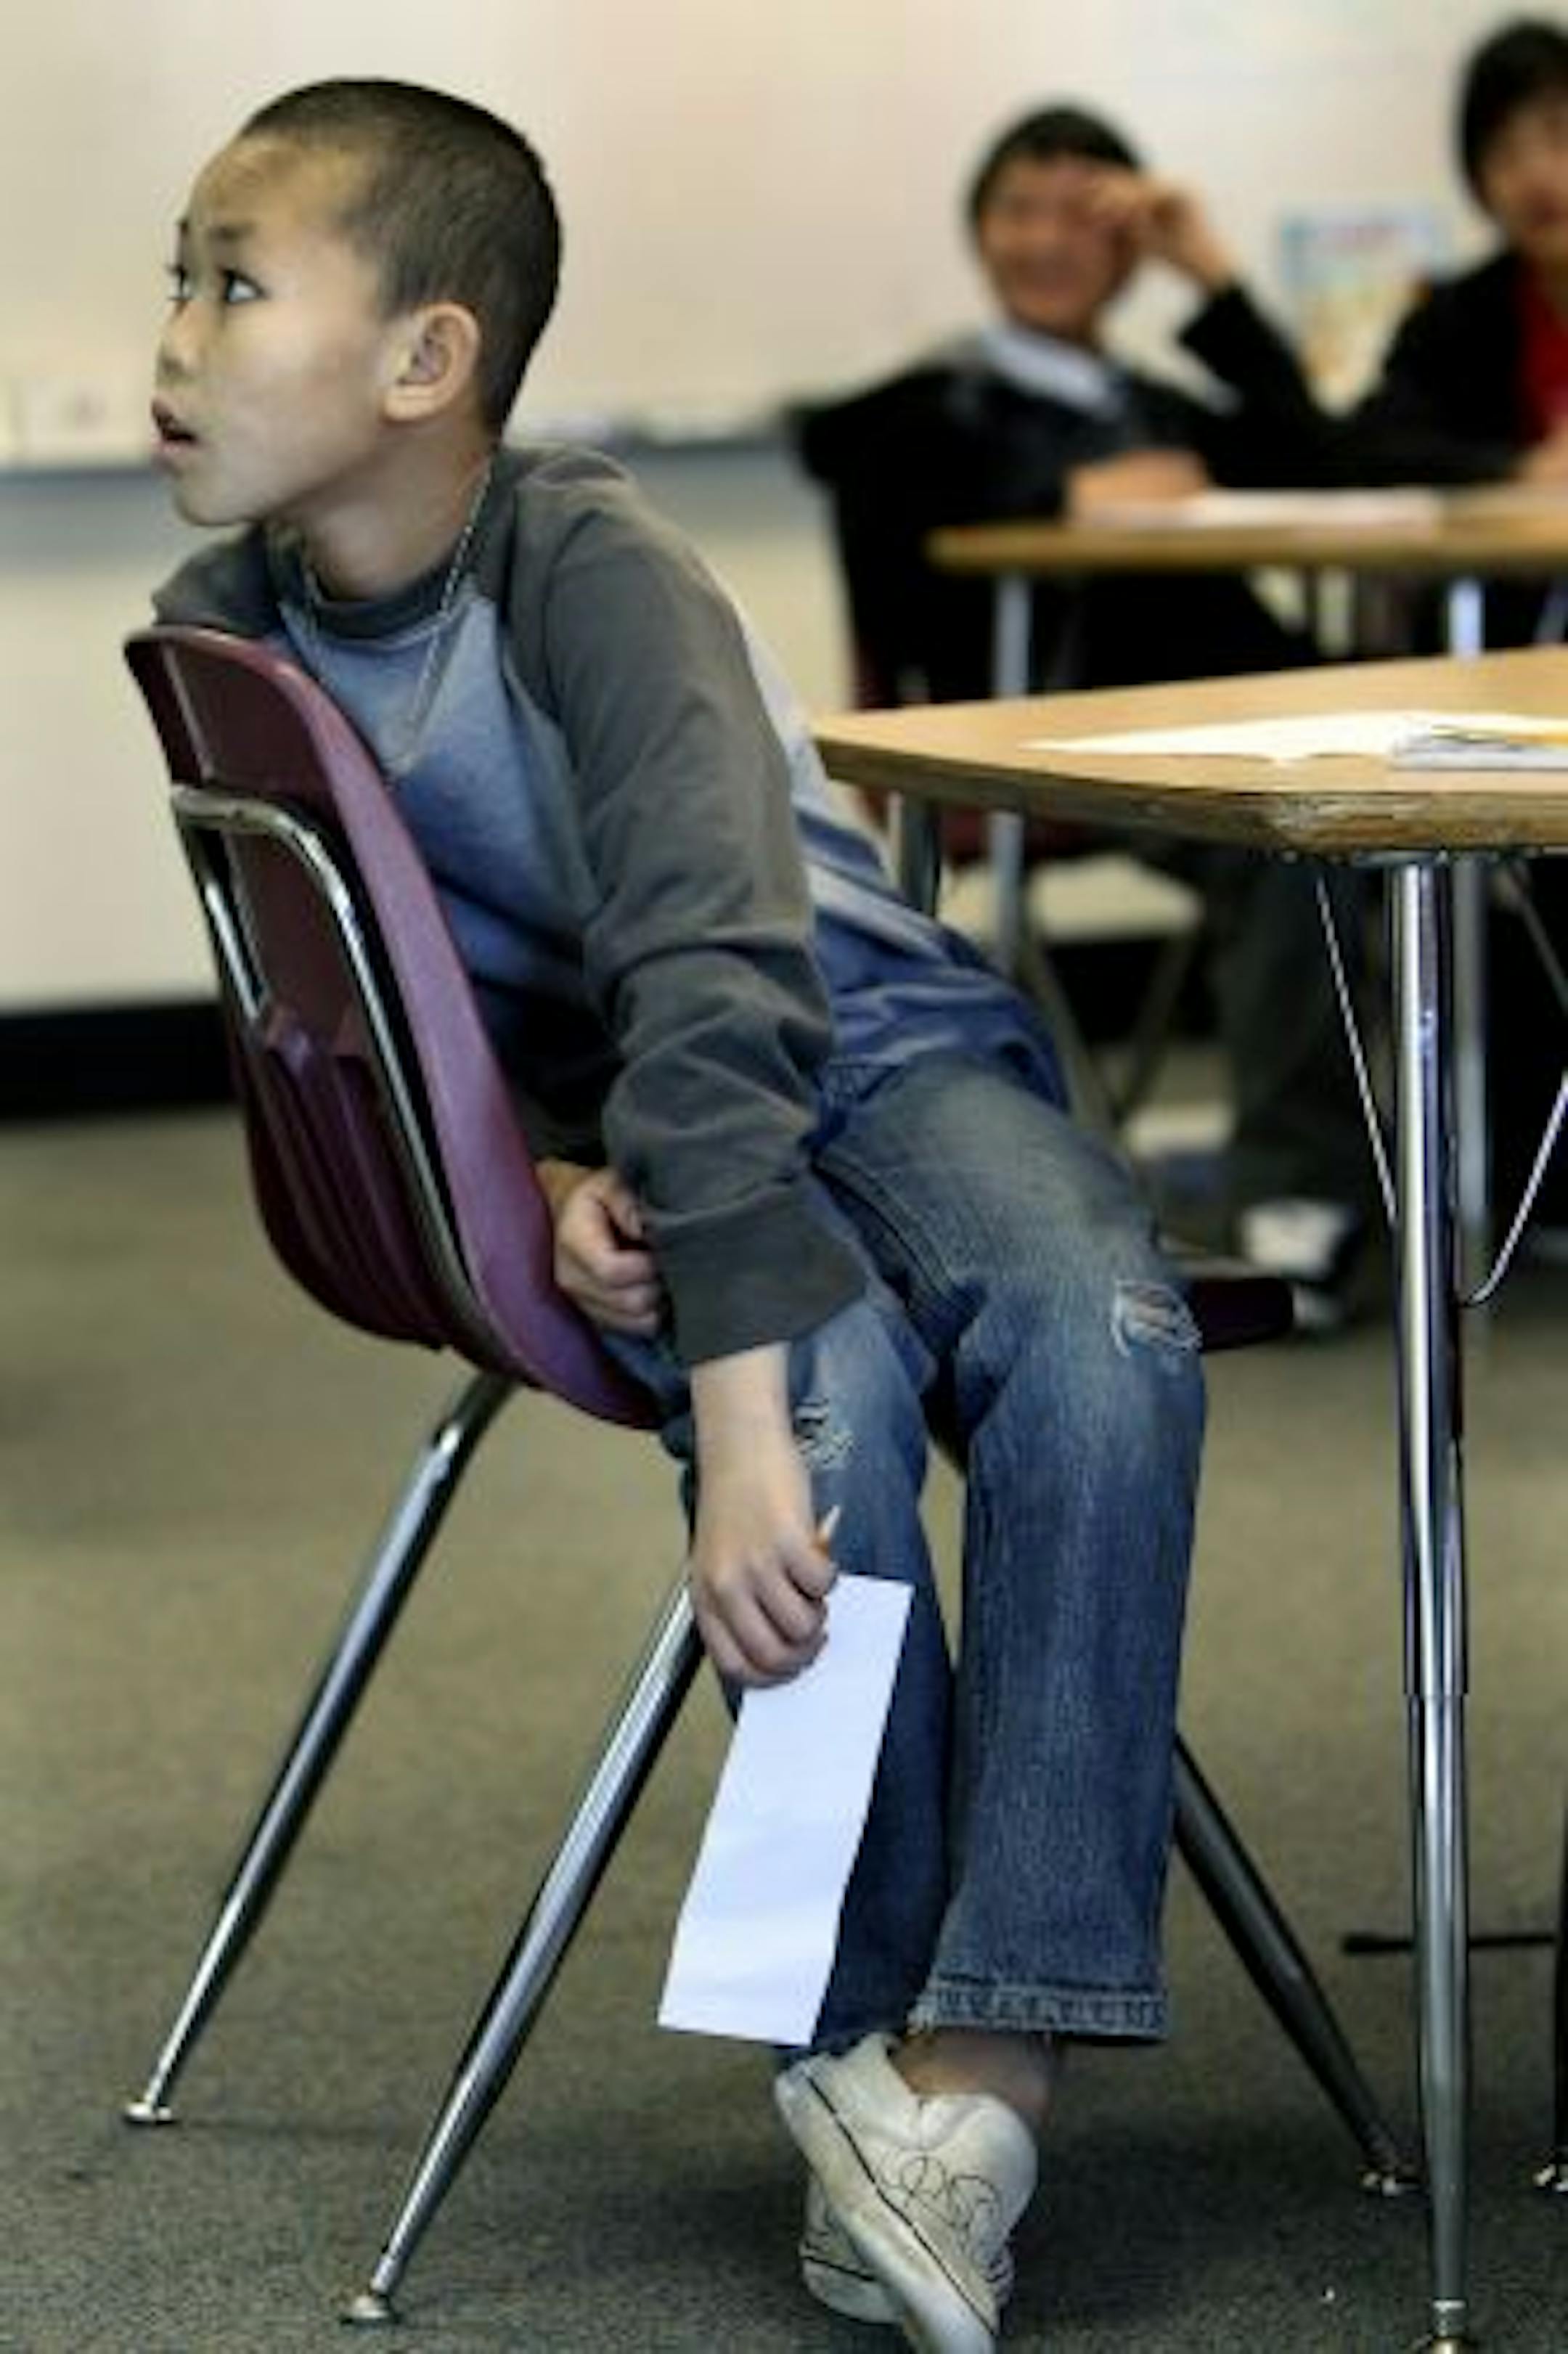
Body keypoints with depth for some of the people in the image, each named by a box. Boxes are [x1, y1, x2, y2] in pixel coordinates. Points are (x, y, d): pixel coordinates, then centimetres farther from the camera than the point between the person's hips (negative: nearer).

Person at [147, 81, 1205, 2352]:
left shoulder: (596, 571, -24)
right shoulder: (218, 633, -7)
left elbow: (719, 981, -34)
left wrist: (739, 1423, -41)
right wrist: (531, 1184, -21)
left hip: (877, 1040, -2)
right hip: (571, 1115, 2)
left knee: (1099, 1350, -32)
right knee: (837, 1390, -30)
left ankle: (985, 2055, -32)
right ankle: (857, 2031, -19)